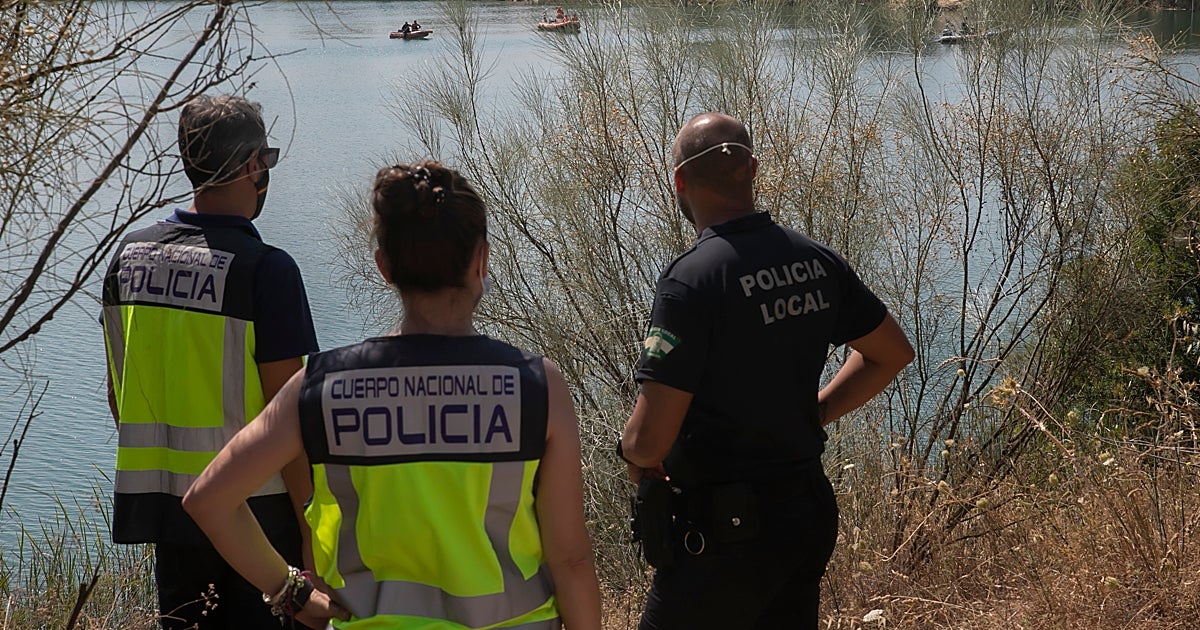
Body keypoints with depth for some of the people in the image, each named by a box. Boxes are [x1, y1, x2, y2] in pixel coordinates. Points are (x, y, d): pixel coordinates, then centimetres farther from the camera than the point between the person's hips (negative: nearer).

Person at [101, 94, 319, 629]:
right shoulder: (266, 269, -16)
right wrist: (312, 528, -9)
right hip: (253, 511, -6)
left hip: (161, 503, 6)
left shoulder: (129, 255, 3)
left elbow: (117, 395, 11)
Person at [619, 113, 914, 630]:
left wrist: (633, 453, 1)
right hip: (811, 514, 8)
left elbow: (650, 439, -21)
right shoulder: (816, 261, 2)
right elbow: (891, 353, 17)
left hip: (727, 533, -7)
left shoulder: (691, 279, -20)